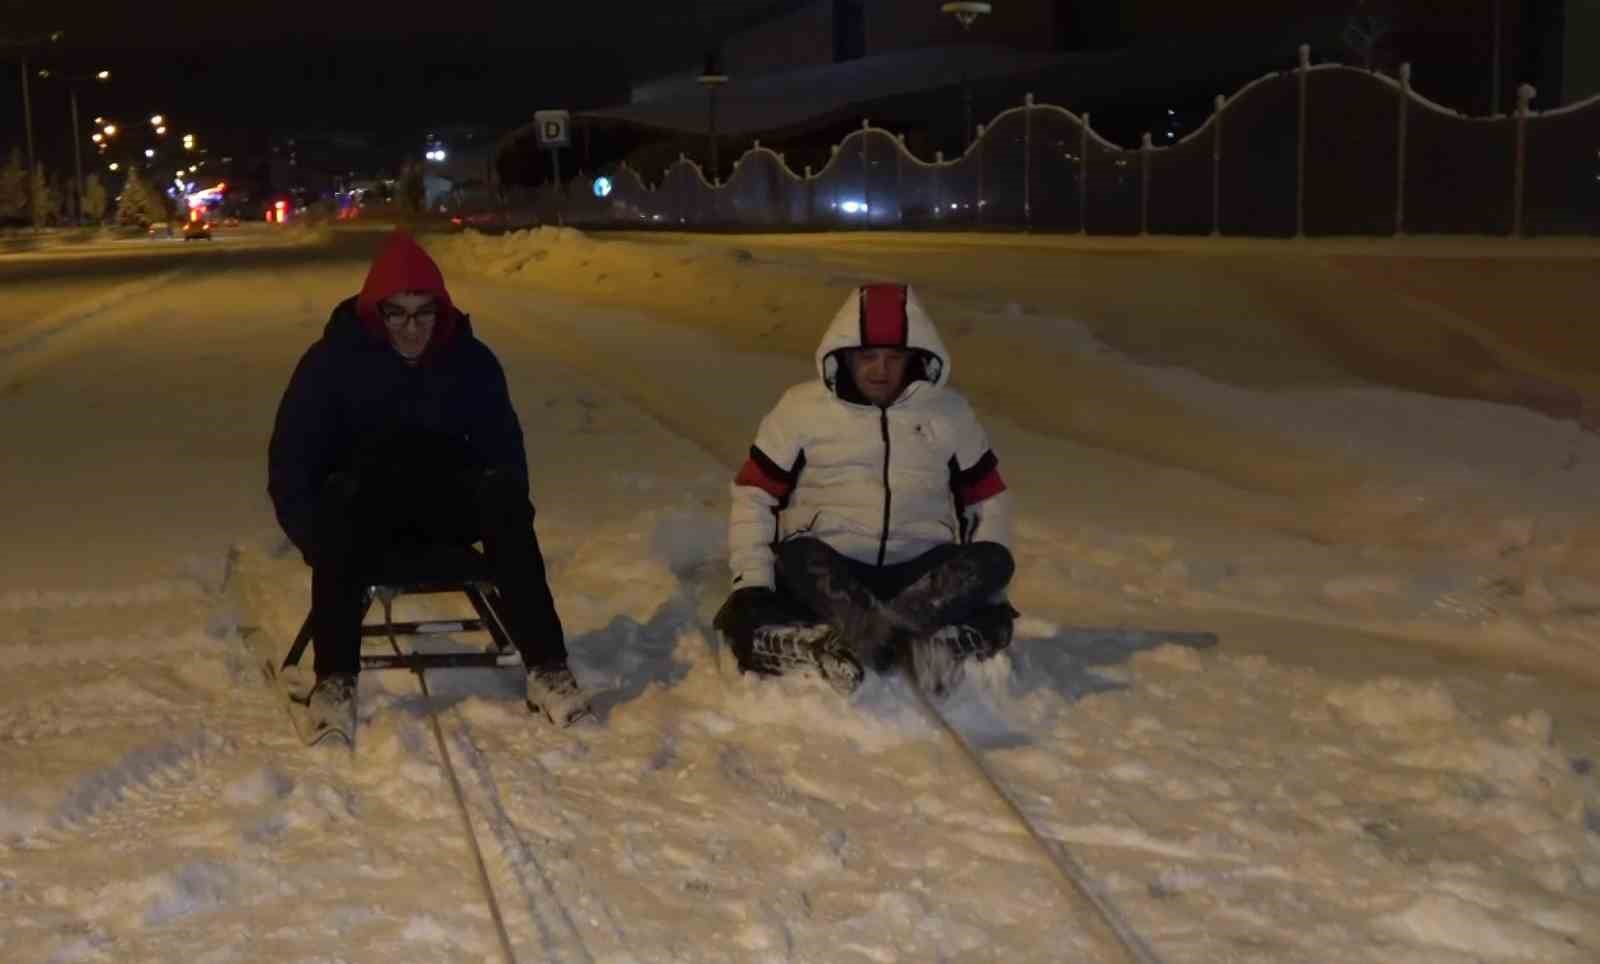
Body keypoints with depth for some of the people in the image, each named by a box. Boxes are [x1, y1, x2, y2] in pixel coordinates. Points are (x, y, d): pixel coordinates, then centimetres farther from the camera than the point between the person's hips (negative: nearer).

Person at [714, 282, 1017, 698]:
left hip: (923, 575, 2)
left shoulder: (948, 410, 10)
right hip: (828, 570, -2)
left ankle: (850, 640, -43)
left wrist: (983, 586, -1)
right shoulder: (802, 406, 4)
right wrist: (750, 585, -10)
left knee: (993, 561, -30)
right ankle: (914, 640, -52)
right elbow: (754, 497, 4)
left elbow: (990, 500, 14)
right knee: (798, 555, -36)